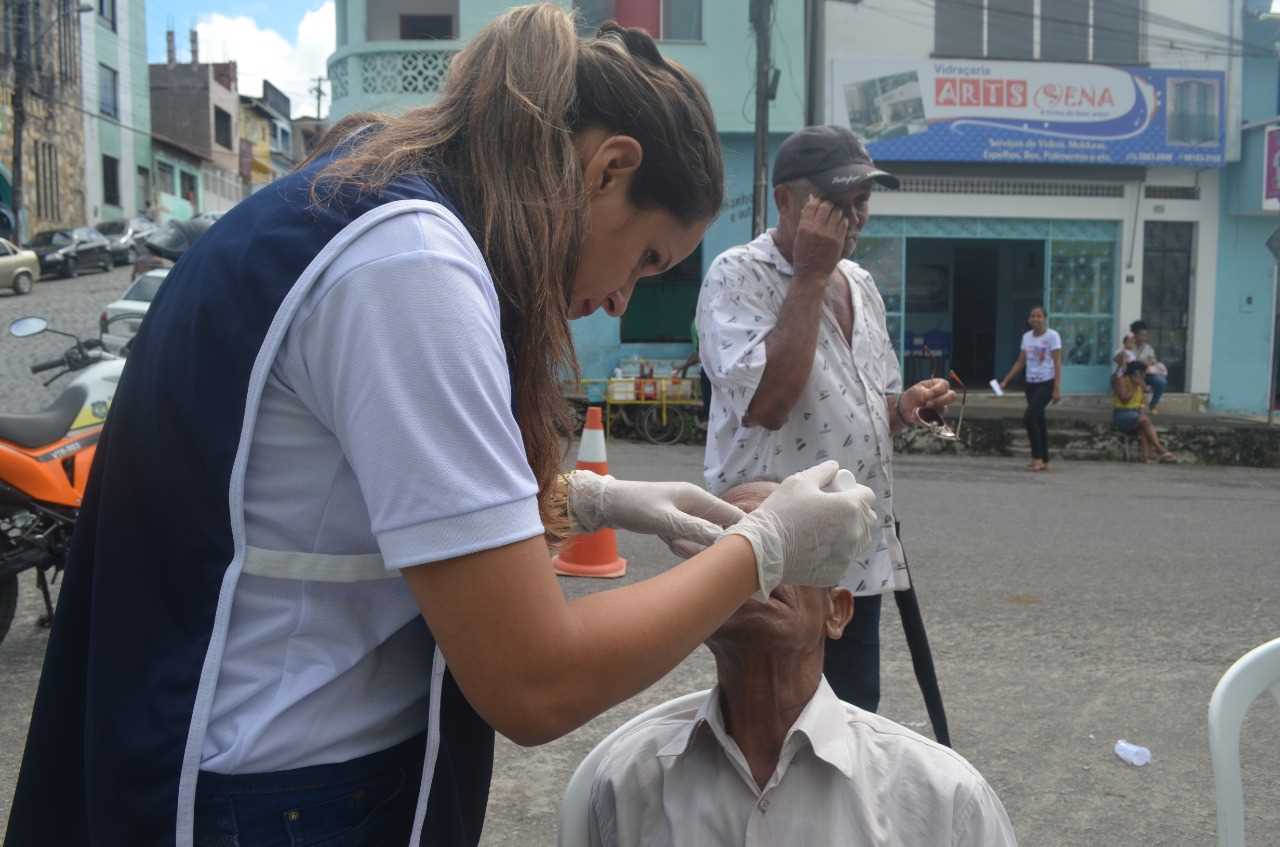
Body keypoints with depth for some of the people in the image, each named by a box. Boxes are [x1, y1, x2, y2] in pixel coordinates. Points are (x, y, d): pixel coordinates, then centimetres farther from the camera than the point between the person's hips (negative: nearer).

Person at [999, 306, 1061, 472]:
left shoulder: (1052, 336, -6)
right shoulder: (1026, 336, 11)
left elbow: (1057, 363, -10)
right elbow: (1020, 363, 16)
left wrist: (1057, 389, -16)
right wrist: (1005, 381, 9)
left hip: (1046, 384, -6)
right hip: (1031, 384, 6)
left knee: (1029, 418, -18)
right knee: (1038, 421, 8)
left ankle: (1037, 458, -11)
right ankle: (1044, 461, 15)